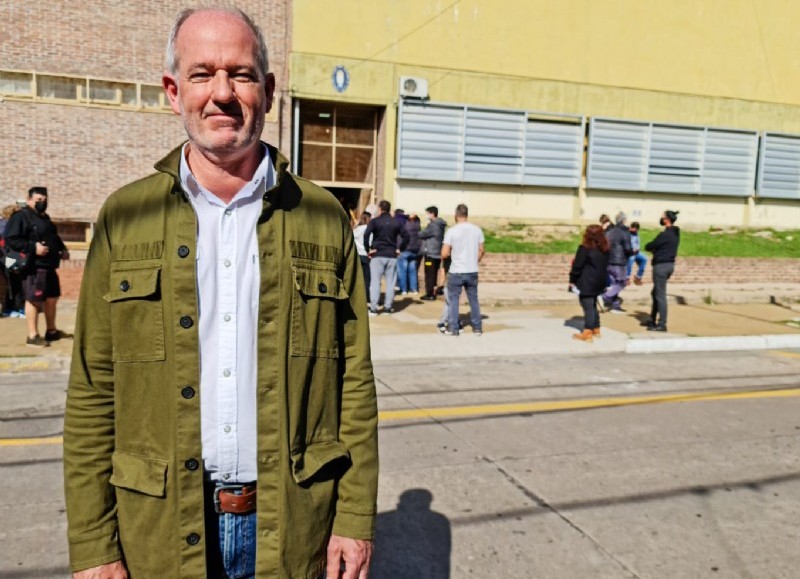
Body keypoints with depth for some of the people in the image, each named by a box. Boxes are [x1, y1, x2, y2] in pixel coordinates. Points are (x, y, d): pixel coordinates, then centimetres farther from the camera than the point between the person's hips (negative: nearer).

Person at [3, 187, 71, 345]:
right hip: (34, 267, -9)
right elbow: (11, 240, -17)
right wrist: (33, 247, -24)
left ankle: (51, 331, 27)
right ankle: (32, 336, -1)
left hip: (49, 266, 9)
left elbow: (54, 238, 32)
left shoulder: (45, 217, 21)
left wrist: (63, 249, 14)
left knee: (52, 299, 15)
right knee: (34, 300, -6)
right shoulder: (20, 216, -8)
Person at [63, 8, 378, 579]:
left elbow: (354, 382, -2)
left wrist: (356, 517, -3)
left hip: (293, 525, 0)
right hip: (160, 531, 1)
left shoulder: (324, 216, -2)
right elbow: (92, 395, -1)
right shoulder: (124, 217, -2)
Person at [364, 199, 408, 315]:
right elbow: (406, 236, 3)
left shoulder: (375, 221, -3)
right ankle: (388, 307, 11)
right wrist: (400, 249, 8)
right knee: (390, 282, 9)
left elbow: (366, 234, -17)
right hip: (392, 255, 3)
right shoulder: (396, 222, 7)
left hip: (377, 255, -2)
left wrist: (368, 249, -9)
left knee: (375, 281, 1)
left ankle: (373, 308, -2)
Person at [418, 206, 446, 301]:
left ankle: (430, 294, -1)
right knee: (434, 274, 14)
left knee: (429, 275, -3)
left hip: (430, 253, -9)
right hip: (438, 254, 9)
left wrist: (418, 233, 10)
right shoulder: (440, 225, 12)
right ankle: (433, 293, 19)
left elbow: (422, 234, -11)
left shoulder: (432, 225, -16)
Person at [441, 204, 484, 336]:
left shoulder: (451, 231, -11)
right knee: (473, 299, 14)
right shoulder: (477, 230, 1)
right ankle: (477, 328, 18)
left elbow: (444, 254, -12)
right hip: (472, 272, 4)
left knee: (453, 299, 7)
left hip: (456, 272, -3)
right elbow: (481, 251, 8)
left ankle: (453, 328, 6)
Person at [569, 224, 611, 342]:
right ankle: (596, 330, 27)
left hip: (586, 282, -8)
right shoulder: (604, 249, 8)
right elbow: (605, 265, 14)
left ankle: (587, 333, -7)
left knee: (588, 307, -7)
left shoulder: (584, 248, -14)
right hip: (599, 282, 8)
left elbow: (577, 265, -13)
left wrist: (572, 280, -4)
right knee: (592, 305, 20)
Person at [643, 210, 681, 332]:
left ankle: (662, 324, -2)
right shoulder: (675, 234, 11)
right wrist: (655, 249, 3)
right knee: (655, 293, 19)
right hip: (669, 264, 10)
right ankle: (652, 320, 27)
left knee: (660, 295, -5)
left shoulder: (665, 234, -19)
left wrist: (651, 248, 7)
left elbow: (649, 246, -13)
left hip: (661, 265, -10)